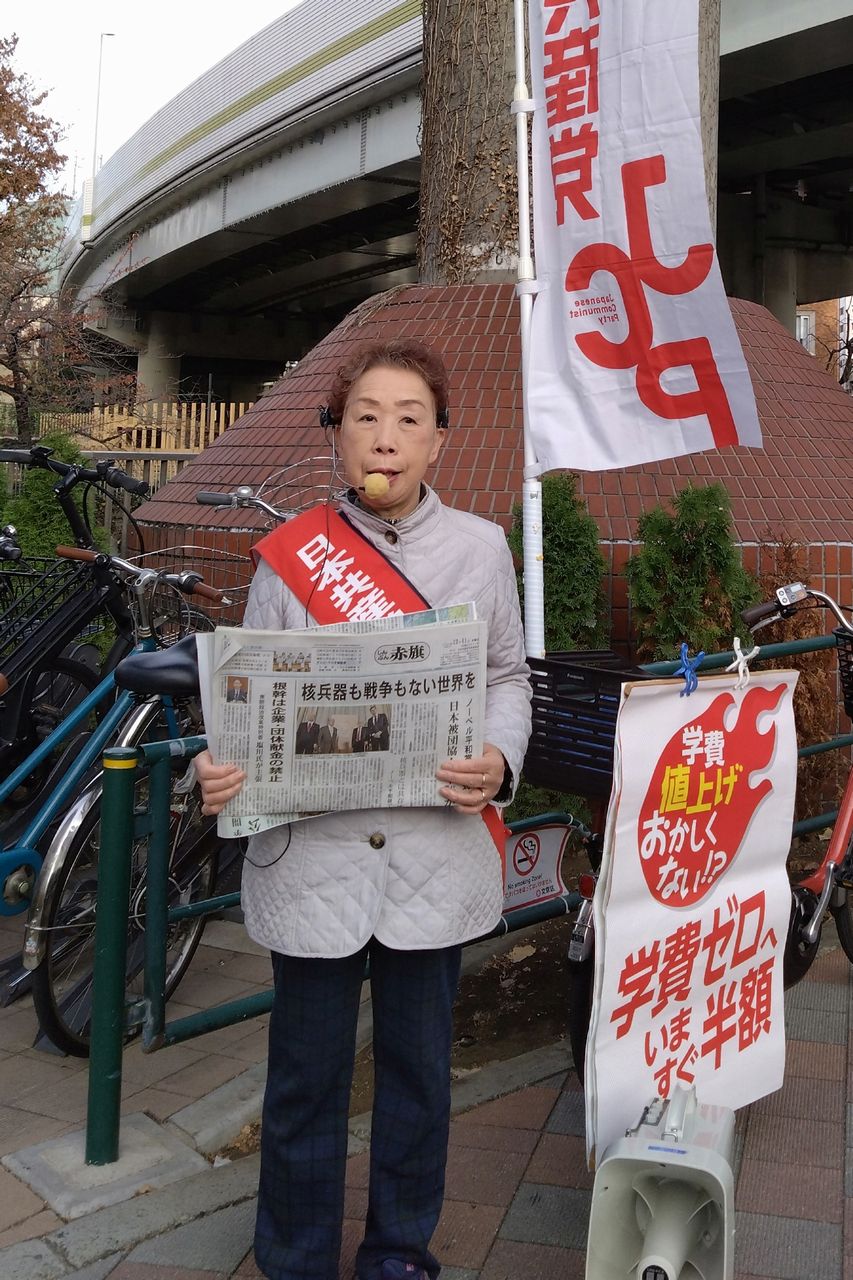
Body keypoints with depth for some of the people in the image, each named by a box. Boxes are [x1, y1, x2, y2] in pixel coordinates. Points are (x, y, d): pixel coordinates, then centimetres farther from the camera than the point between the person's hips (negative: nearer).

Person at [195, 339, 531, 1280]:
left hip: (434, 855, 1)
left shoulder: (480, 547, 1)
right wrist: (220, 770, -17)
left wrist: (498, 761, -12)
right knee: (305, 1081, 10)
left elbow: (506, 678, 8)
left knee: (417, 1070, 16)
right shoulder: (289, 553, -1)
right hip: (312, 856, -1)